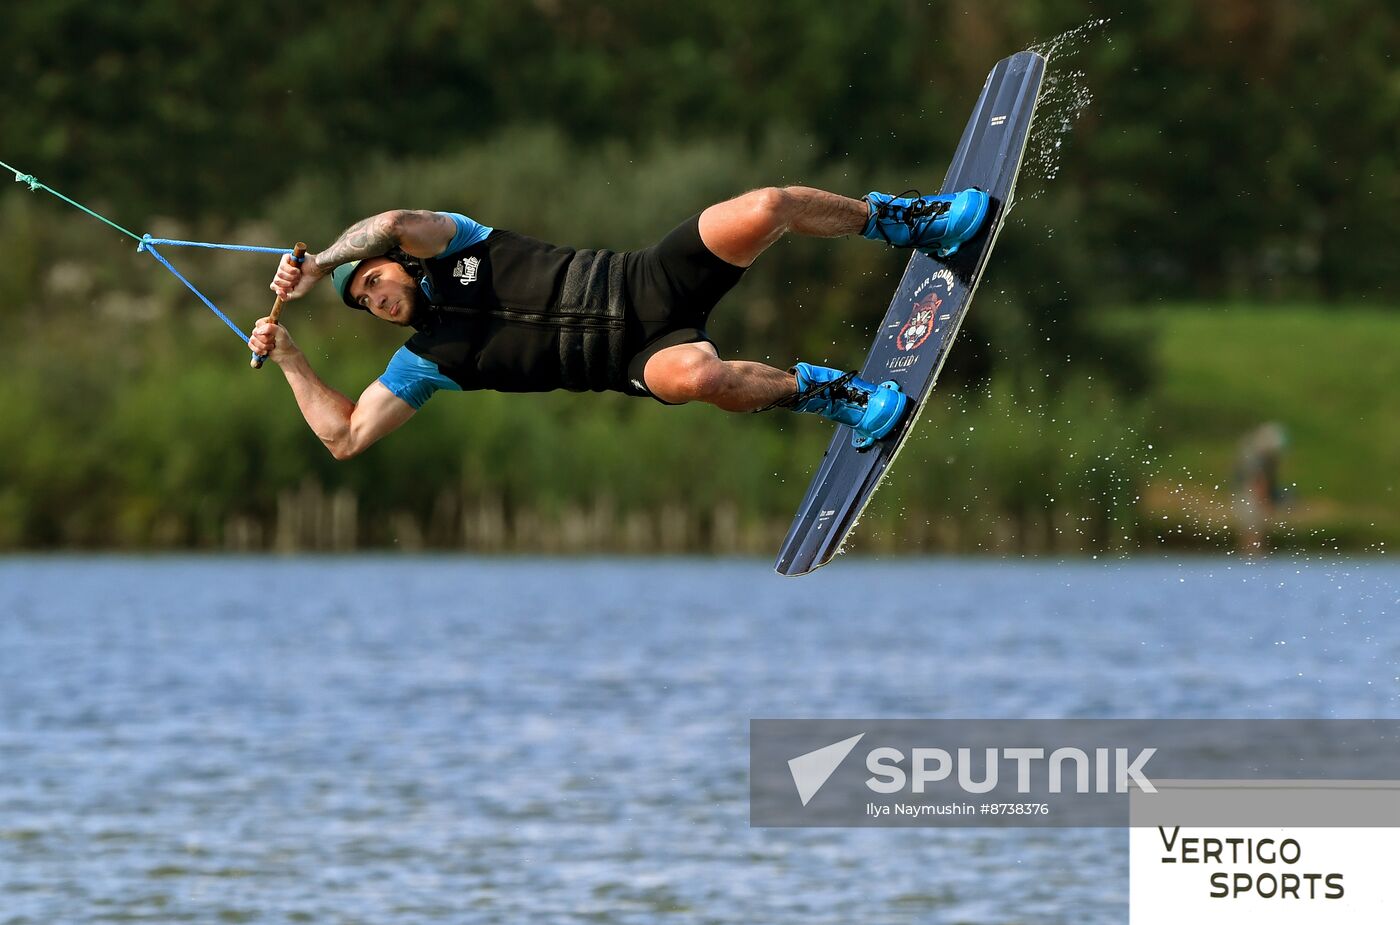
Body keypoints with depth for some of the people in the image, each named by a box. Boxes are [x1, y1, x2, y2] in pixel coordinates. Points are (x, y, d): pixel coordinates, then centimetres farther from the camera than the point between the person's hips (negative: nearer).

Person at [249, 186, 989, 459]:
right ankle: (828, 394, -14)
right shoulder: (426, 362, 9)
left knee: (766, 209, -22)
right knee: (696, 373, -40)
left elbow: (396, 226, -12)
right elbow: (344, 437, 3)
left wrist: (322, 262, -7)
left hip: (645, 282, 1)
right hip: (640, 358, -1)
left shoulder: (450, 246, 10)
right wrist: (288, 359, 2)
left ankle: (907, 222, 3)